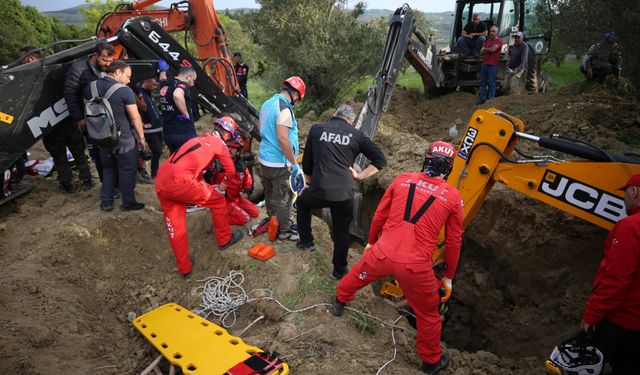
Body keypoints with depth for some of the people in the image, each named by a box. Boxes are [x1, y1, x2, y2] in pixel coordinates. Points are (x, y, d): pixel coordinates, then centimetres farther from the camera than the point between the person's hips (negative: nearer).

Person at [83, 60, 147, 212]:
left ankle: (106, 202, 24)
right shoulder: (124, 91, -17)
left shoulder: (91, 87, 2)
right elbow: (135, 117, -13)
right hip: (123, 139, -6)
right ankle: (128, 203, 17)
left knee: (108, 169, 20)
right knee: (127, 171, 8)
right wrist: (141, 137, -2)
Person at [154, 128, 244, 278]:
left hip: (160, 183, 7)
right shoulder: (218, 142, 11)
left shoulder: (197, 140, 31)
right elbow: (230, 171, 14)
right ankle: (224, 239, 31)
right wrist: (220, 189, 31)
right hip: (179, 181, -7)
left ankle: (185, 268, 28)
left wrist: (206, 188, 46)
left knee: (175, 227, 18)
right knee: (218, 200, 16)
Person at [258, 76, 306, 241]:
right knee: (283, 199, 5)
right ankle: (284, 232, 17)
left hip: (264, 158, 9)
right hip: (279, 163, -9)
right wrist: (295, 163, -20)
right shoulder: (284, 109, -22)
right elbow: (282, 139, -27)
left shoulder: (267, 104, 8)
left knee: (270, 193, 22)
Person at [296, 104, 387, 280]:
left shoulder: (316, 129, 6)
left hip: (319, 191, 1)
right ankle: (339, 270, 27)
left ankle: (306, 241, 40)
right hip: (344, 194, 0)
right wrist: (359, 175, 4)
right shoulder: (356, 134, 5)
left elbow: (306, 163, 12)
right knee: (342, 232, 19)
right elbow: (381, 159, 1)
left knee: (302, 202, 34)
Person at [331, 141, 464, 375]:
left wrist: (371, 242, 29)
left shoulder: (403, 180, 2)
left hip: (382, 254, 2)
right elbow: (454, 242, 5)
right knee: (428, 315, 22)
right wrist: (448, 276, 19)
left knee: (358, 274, 34)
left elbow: (379, 216, 11)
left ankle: (340, 300, 61)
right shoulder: (453, 197, -2)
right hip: (416, 266, -2)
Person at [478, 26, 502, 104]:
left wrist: (485, 49, 2)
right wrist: (489, 50, -5)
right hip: (484, 64, 7)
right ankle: (482, 98, 15)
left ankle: (490, 99, -1)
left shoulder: (499, 40, -2)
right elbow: (481, 52, 12)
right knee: (483, 82, 9)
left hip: (492, 65, -7)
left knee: (491, 83, -4)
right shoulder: (487, 41, 19)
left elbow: (493, 49, -16)